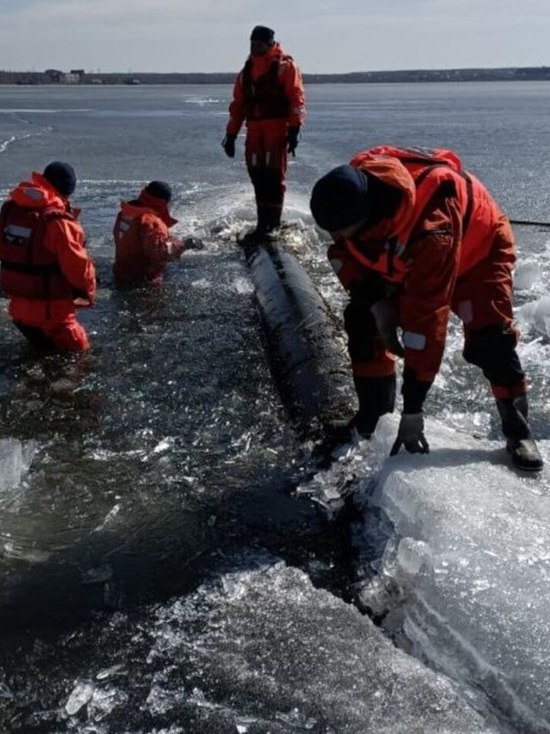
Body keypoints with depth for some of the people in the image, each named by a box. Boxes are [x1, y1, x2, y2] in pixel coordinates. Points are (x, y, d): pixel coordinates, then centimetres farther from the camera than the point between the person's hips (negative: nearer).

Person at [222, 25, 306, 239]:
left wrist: (294, 130, -15)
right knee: (257, 176, 3)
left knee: (274, 176, -9)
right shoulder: (247, 71, 19)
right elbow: (237, 104, 20)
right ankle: (262, 223, 10)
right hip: (254, 131, 6)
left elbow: (297, 99, -6)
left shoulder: (285, 66, 2)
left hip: (277, 129, -5)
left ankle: (273, 224, -4)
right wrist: (231, 135, 16)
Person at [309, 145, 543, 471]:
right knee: (363, 321, -7)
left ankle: (518, 430, -4)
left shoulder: (432, 228, -47)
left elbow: (426, 318, -44)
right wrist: (375, 300, -22)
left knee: (490, 337, -22)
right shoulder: (352, 190, -30)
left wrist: (413, 409, -40)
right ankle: (373, 420, 5)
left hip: (478, 248, -6)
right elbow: (344, 252, -9)